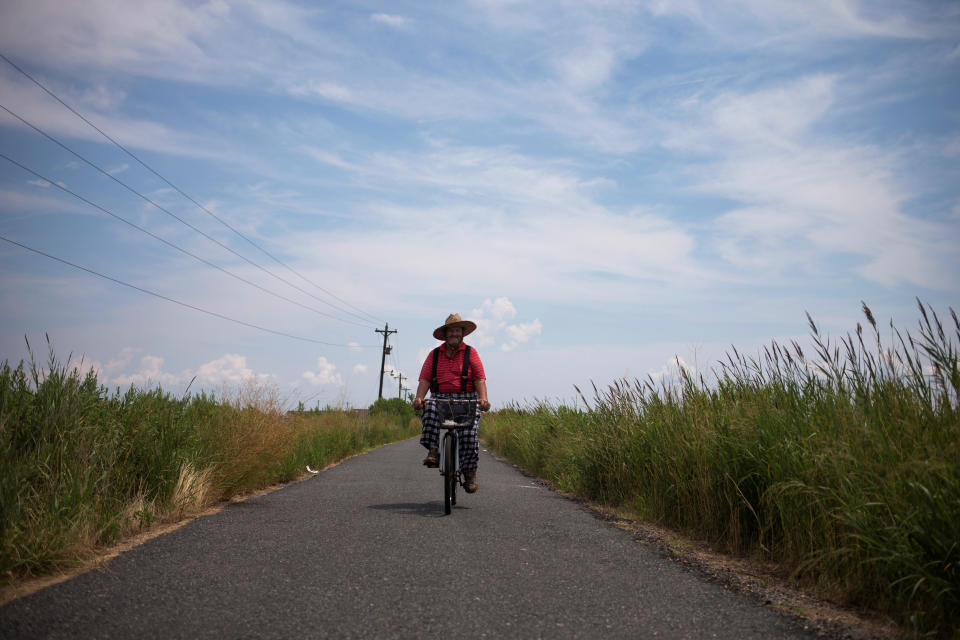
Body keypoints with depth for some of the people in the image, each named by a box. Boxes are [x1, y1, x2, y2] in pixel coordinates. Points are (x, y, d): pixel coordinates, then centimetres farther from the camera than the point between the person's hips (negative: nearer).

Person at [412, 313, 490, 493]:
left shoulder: (470, 353, 9)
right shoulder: (434, 355, 15)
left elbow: (480, 378, -1)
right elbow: (425, 378, 5)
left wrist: (483, 398, -17)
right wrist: (419, 397, -13)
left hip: (466, 400, -1)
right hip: (440, 398, 2)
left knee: (469, 434, -19)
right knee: (429, 412, -32)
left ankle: (470, 472, -1)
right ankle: (433, 451, -23)